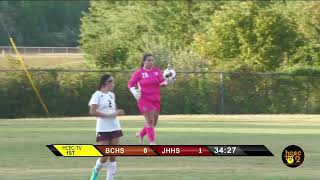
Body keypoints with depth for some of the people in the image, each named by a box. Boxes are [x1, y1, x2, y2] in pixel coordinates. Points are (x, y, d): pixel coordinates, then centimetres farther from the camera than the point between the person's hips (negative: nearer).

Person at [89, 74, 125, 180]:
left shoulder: (111, 95, 13)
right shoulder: (97, 95, -8)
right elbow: (92, 112, -18)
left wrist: (117, 112, 1)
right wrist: (109, 115, -21)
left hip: (115, 128, 6)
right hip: (103, 130, -6)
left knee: (113, 156, 2)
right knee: (104, 157, -5)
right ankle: (96, 171, 24)